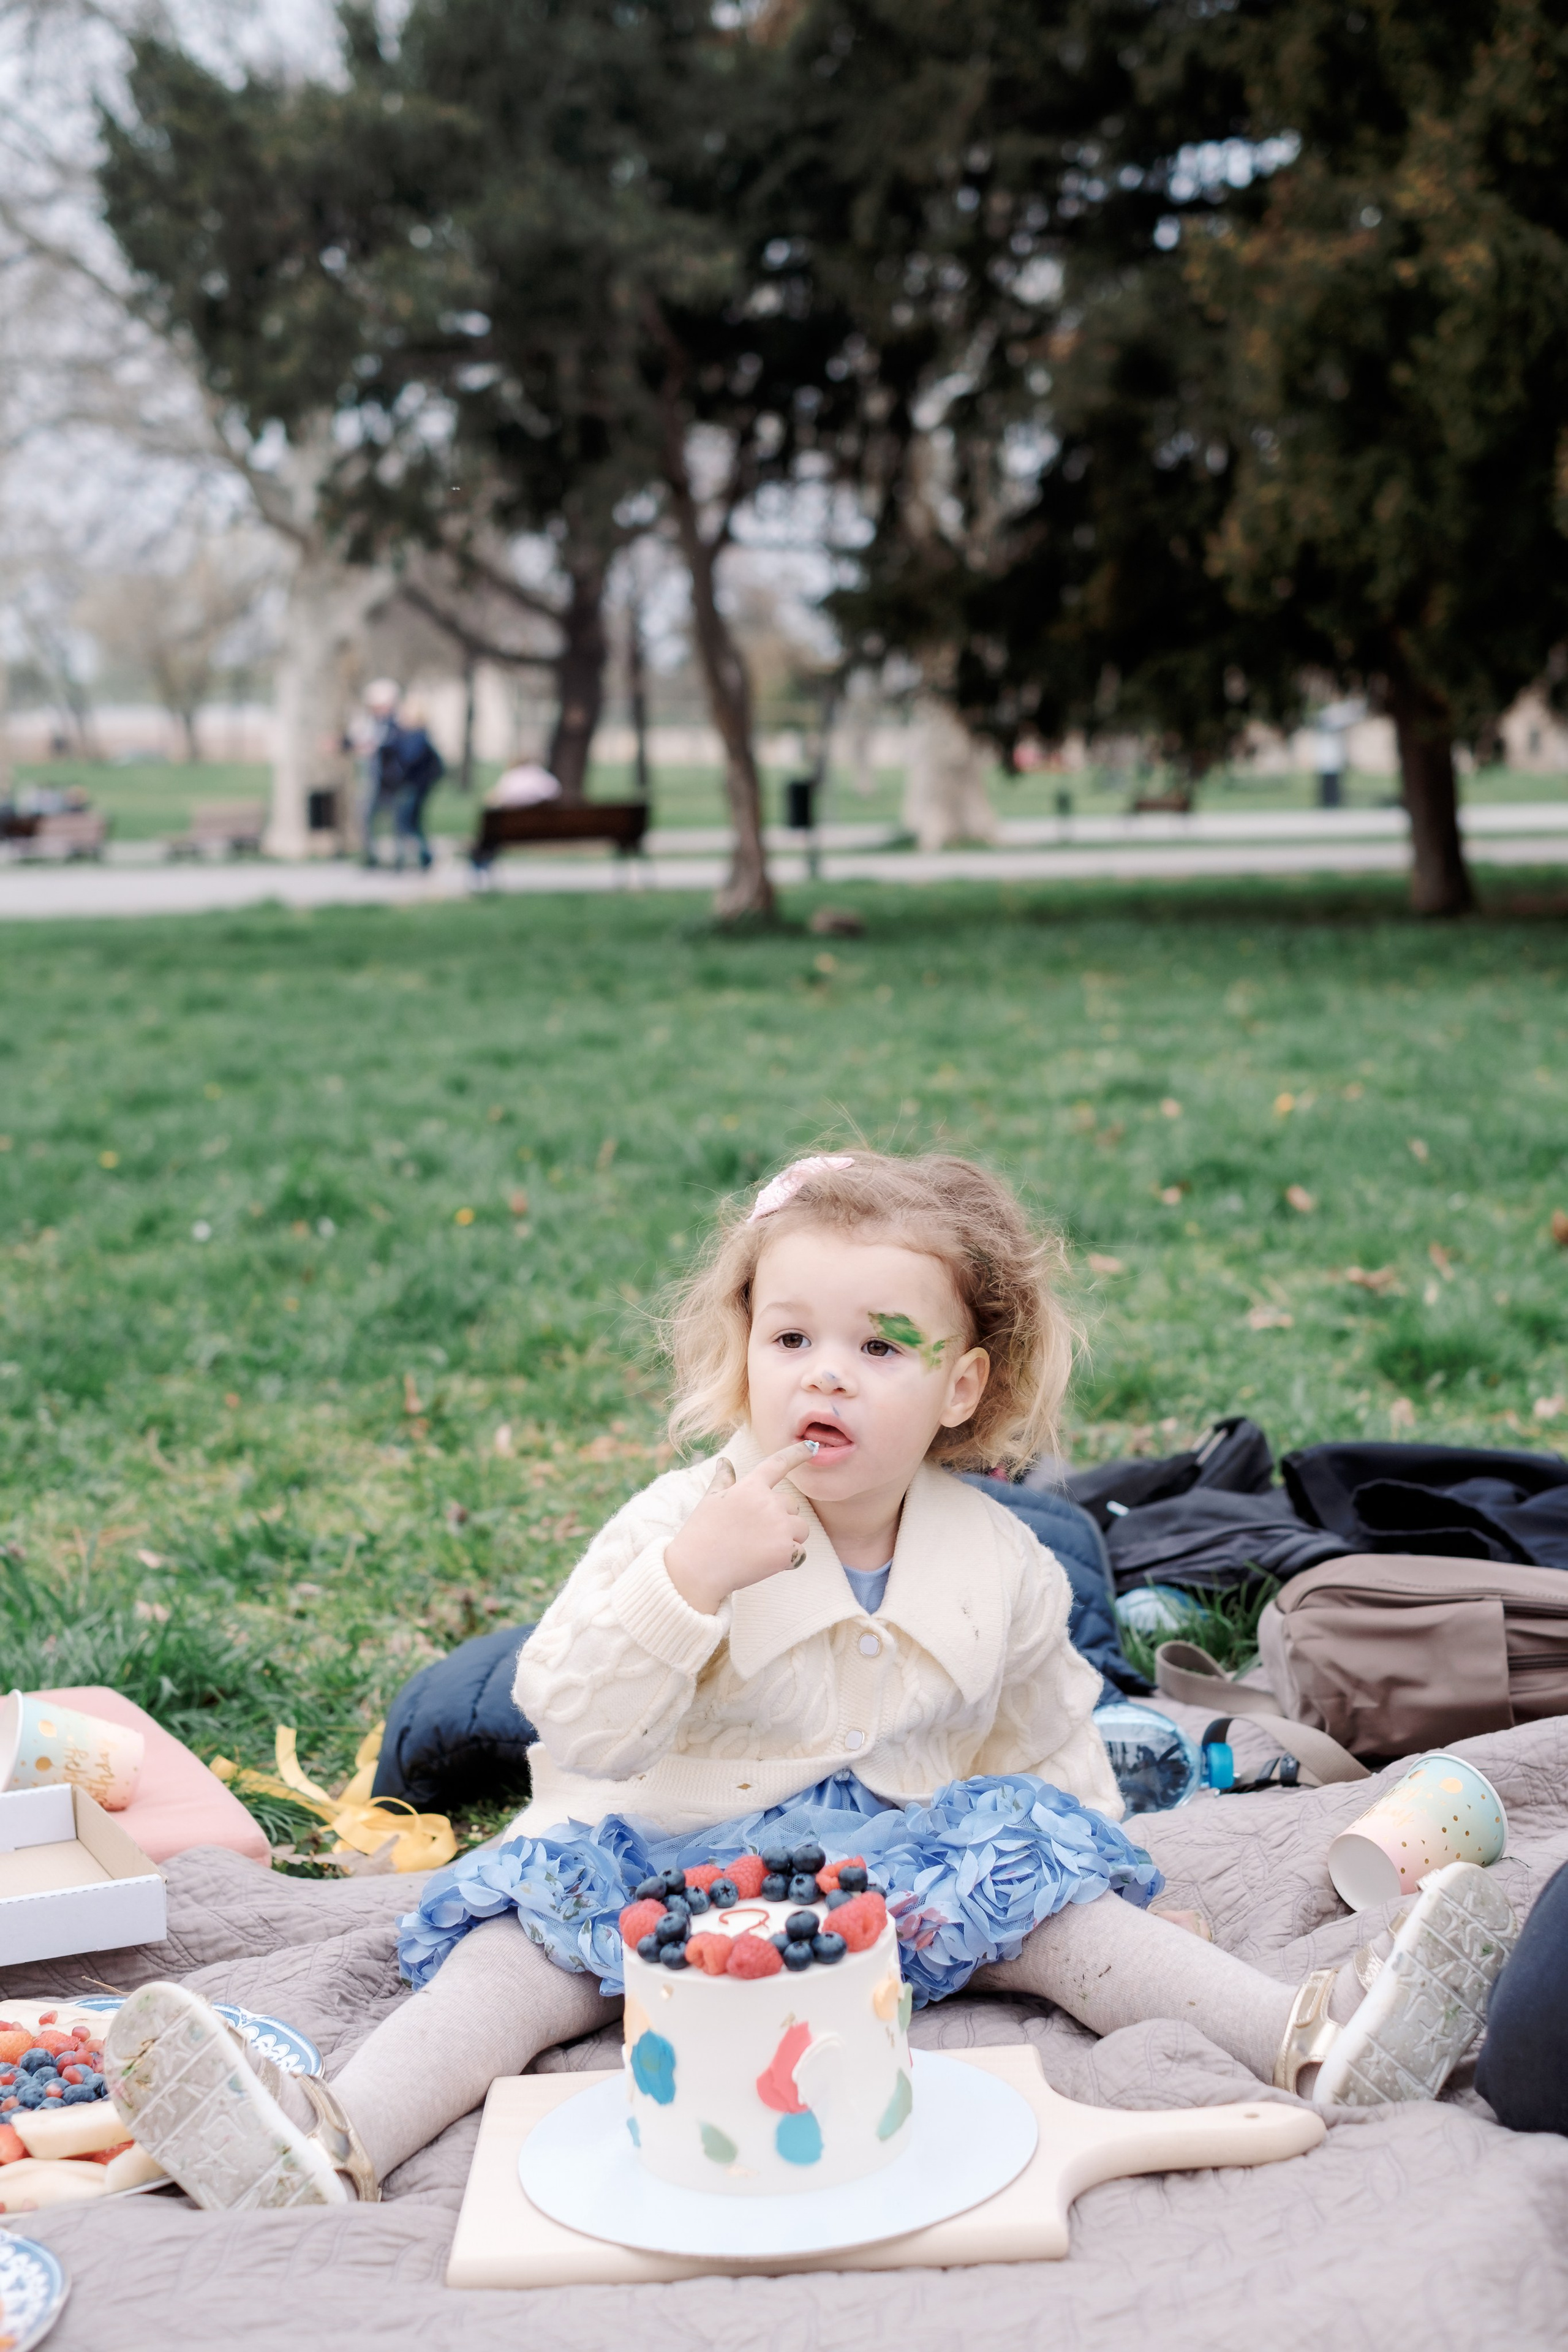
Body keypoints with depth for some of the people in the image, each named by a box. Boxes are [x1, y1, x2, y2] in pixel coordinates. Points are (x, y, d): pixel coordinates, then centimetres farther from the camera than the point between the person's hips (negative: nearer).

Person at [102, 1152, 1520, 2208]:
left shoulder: (1000, 1564, -2)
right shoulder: (683, 1523, -13)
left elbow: (1048, 1734, 17)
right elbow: (573, 1724, -23)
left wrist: (1092, 1856, 8)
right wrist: (686, 1582, -34)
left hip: (910, 1856, 3)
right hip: (673, 1850, -2)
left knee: (1046, 1883, -18)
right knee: (535, 1933, -25)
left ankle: (1312, 2041, -24)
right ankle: (339, 2143, -41)